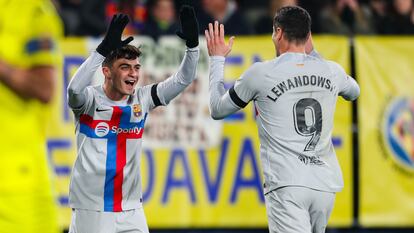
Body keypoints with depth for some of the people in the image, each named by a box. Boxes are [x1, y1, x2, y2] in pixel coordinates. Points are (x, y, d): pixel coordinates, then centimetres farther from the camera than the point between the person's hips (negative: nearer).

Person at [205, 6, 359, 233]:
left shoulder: (260, 73, -2)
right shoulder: (332, 71, 8)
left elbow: (217, 109, 14)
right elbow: (354, 91, 35)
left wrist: (217, 59, 27)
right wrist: (312, 53, 39)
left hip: (286, 186, -5)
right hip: (325, 186, 5)